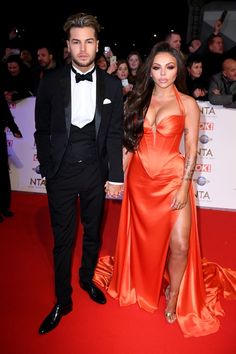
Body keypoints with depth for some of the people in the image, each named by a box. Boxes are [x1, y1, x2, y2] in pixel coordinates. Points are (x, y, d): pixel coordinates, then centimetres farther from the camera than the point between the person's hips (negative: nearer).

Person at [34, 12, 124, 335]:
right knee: (63, 238, 9)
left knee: (93, 232, 18)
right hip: (61, 172, -1)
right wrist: (47, 170, -1)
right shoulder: (51, 83, -4)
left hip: (95, 170, 2)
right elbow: (42, 131, 1)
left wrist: (116, 176, -2)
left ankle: (88, 279, 45)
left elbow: (115, 134, 0)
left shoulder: (112, 85, -1)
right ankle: (63, 300, 30)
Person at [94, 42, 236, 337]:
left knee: (180, 244, -4)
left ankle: (174, 295, 25)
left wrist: (184, 186, -11)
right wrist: (120, 176, 5)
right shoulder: (137, 100, 7)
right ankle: (143, 285, 43)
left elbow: (192, 149, -4)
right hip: (139, 179, 3)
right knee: (143, 238, 16)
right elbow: (128, 142, 9)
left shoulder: (188, 104, -1)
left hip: (172, 179, -2)